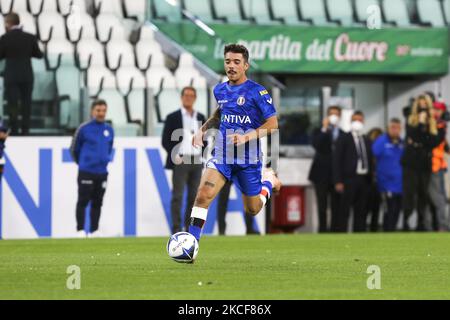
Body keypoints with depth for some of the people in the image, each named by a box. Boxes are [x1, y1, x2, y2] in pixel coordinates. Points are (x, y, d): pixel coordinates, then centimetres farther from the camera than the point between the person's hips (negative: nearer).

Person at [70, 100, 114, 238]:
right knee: (83, 202, -4)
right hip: (86, 172, -4)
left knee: (97, 203, 8)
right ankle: (80, 230, -2)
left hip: (102, 172, 4)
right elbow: (74, 149, 4)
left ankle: (94, 230, 14)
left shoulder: (109, 130, 8)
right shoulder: (84, 129, -6)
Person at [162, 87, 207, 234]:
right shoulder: (173, 117, 2)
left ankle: (190, 227, 8)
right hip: (180, 161, -4)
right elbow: (166, 141, -1)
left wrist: (203, 152, 4)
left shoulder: (200, 118, 14)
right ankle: (176, 228, -8)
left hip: (196, 161, 4)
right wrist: (175, 156, -11)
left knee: (193, 196, 4)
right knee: (178, 196, -7)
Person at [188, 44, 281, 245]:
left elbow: (273, 124, -10)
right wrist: (203, 130, 13)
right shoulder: (220, 90, 7)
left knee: (252, 210, 11)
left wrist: (247, 137, -22)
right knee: (203, 195, -21)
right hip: (222, 153, 3)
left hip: (249, 157, -3)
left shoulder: (257, 92, -10)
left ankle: (269, 180, 43)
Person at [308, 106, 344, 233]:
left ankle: (334, 231, 3)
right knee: (322, 206, 0)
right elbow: (317, 145, -15)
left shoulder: (343, 135, 8)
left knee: (336, 207, 0)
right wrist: (324, 129, -15)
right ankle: (323, 230, 3)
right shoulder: (319, 132, 6)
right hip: (322, 175, -1)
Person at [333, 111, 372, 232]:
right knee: (344, 212, -5)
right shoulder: (344, 139, 1)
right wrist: (338, 181, -12)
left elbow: (370, 160, 14)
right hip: (349, 180, -5)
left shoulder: (367, 140, 15)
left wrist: (370, 180, 5)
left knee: (361, 212, 6)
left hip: (364, 180, 5)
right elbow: (337, 161, -4)